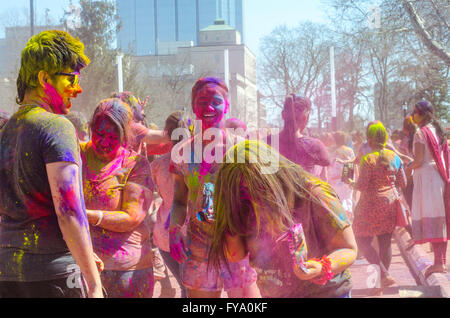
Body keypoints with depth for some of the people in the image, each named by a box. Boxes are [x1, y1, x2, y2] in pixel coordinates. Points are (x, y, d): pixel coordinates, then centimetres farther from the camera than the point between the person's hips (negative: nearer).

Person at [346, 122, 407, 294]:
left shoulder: (367, 159, -15)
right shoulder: (395, 157, 2)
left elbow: (361, 186, -17)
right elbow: (403, 183, 7)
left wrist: (351, 182, 3)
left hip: (372, 204, -6)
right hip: (391, 203, 6)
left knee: (363, 241, 3)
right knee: (385, 243, 12)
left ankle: (384, 275, -9)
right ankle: (382, 282, 19)